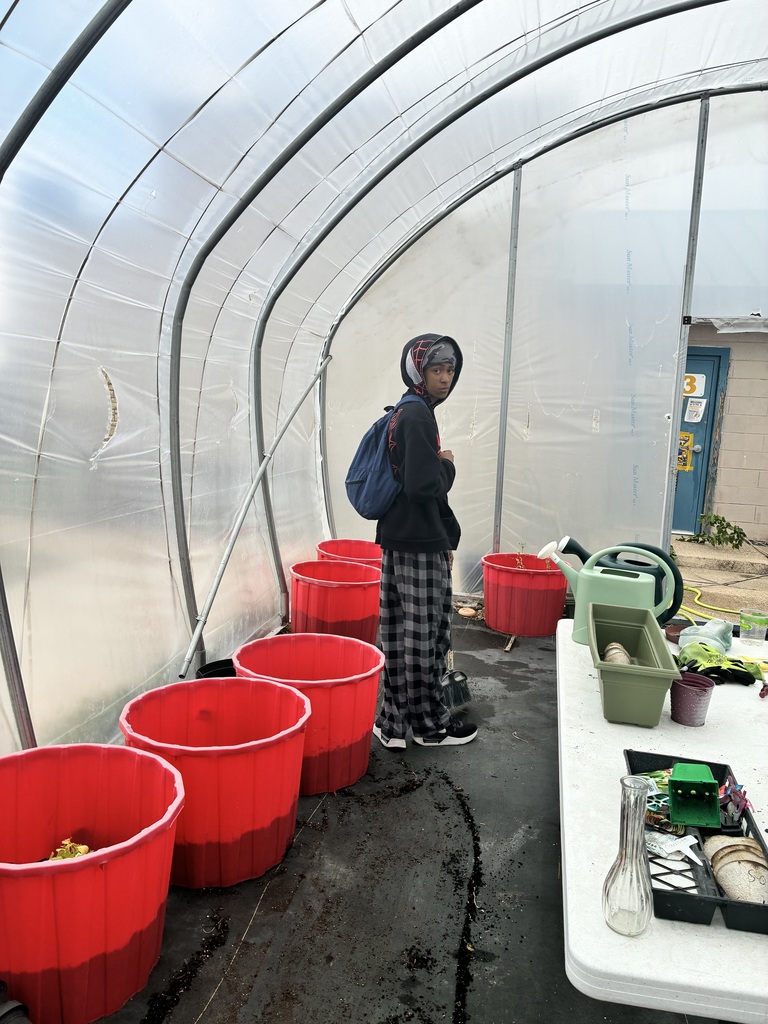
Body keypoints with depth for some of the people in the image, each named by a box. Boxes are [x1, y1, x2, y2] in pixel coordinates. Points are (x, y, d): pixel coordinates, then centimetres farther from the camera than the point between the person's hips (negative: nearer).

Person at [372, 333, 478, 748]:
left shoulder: (406, 413, 17)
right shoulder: (417, 415, -15)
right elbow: (424, 486, -25)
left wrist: (447, 538, 22)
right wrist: (448, 465, -4)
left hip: (399, 540, 10)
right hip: (419, 546, -10)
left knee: (400, 635, 14)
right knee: (425, 636, 4)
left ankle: (394, 720, 25)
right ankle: (429, 723, 19)